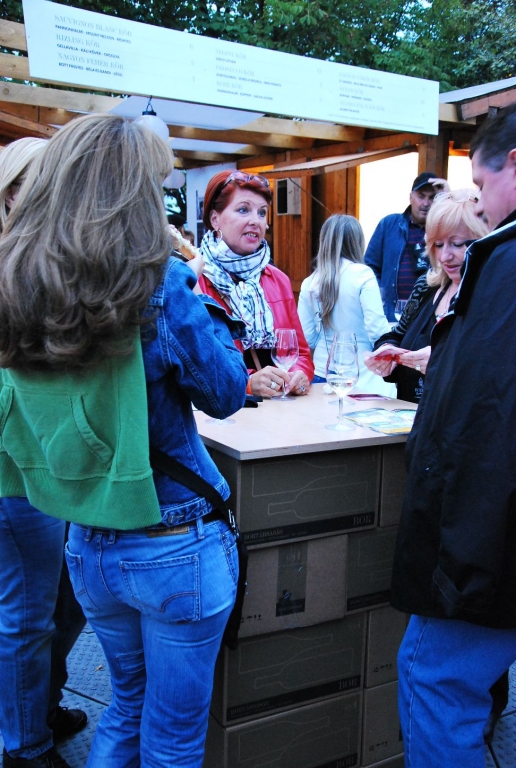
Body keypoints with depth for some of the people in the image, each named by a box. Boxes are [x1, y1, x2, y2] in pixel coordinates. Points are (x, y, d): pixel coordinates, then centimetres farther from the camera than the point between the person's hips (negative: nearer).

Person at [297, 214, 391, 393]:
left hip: (322, 374, 4)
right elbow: (377, 330, -14)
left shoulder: (309, 283, 2)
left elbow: (307, 338, 4)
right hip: (362, 378, -4)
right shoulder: (363, 275, -9)